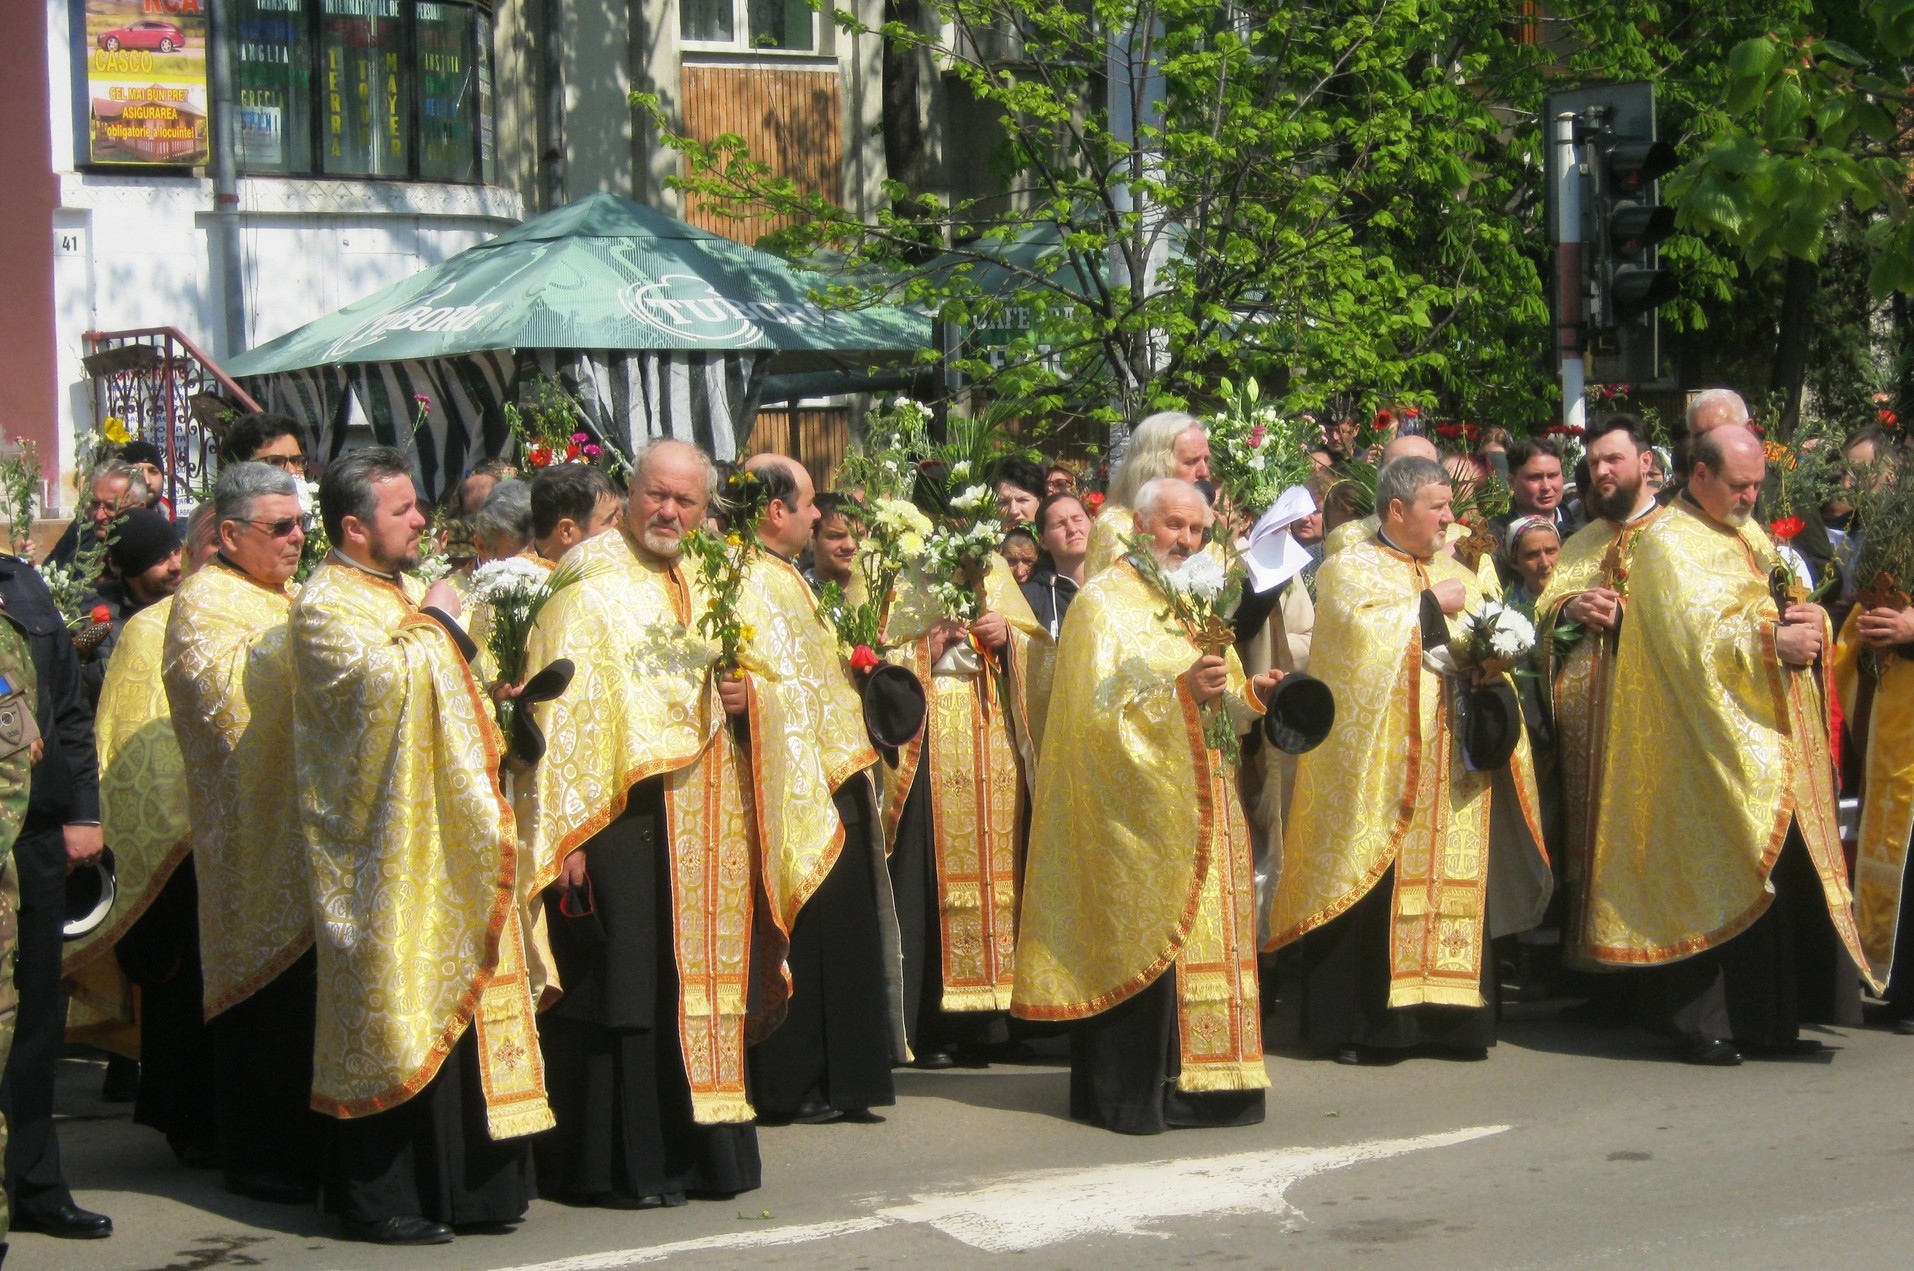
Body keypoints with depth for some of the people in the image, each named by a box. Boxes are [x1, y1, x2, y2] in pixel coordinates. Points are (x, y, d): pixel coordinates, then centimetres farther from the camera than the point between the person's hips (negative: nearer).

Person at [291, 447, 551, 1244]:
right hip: (385, 846, -9)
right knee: (393, 1004, -6)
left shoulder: (407, 594, 18)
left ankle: (455, 1180, 14)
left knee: (446, 994, 8)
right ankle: (377, 1198, -1)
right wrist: (434, 625, -11)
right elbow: (382, 683, -25)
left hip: (440, 845, 9)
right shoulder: (327, 605, -10)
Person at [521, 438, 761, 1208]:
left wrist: (732, 696, 5)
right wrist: (566, 828, -20)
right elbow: (561, 704, -13)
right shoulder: (589, 576, -7)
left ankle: (689, 1150, 16)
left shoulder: (697, 584, 16)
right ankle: (615, 1166, 3)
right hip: (617, 808, -7)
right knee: (621, 987, -4)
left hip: (693, 819, 7)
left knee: (691, 981, 9)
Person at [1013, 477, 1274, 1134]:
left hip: (1202, 803, 7)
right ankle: (1130, 1094, -4)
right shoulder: (1104, 601, -3)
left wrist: (1249, 691, -3)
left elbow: (1224, 698, 18)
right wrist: (1178, 689, -26)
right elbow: (1099, 702, -14)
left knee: (1209, 937, 4)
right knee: (1141, 944, -9)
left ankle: (1200, 1081, 9)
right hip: (1134, 805, -7)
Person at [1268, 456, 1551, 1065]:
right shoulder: (1348, 570, 2)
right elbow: (1364, 632, -17)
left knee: (1455, 886, 1)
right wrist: (1430, 605, -8)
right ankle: (1354, 1023, -2)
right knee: (1372, 894, -7)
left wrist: (1492, 663, -4)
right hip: (1378, 765, -5)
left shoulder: (1459, 577, 19)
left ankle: (1448, 1017, 5)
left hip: (1452, 762, 5)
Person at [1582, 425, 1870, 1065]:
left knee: (1787, 877, 5)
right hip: (1711, 744, -8)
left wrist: (1811, 622, -4)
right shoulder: (1668, 545, -7)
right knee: (1712, 883, -7)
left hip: (1773, 742, 8)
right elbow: (1696, 634, -18)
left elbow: (1796, 607, 17)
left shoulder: (1751, 537, 19)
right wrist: (1773, 641, -25)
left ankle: (1770, 1020, 10)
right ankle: (1705, 1022, -1)